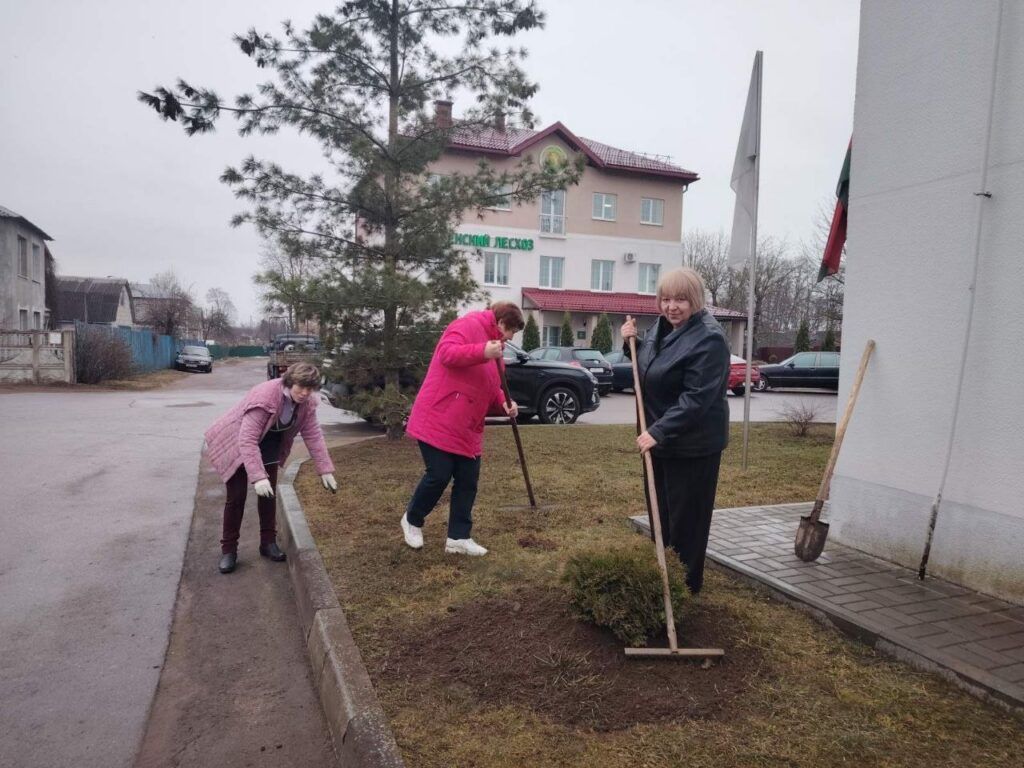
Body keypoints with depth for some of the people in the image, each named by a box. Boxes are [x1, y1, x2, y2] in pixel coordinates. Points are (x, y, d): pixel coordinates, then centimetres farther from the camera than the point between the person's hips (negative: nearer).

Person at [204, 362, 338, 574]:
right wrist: (258, 477, -46)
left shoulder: (307, 402, -18)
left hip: (269, 447, 6)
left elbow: (313, 434, -10)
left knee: (269, 494, 6)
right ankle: (228, 550, 11)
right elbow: (248, 440, -39)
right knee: (236, 497, -3)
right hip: (237, 445, -5)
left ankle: (268, 542, 20)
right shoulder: (264, 397, -38)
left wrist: (325, 470, -14)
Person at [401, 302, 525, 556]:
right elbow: (447, 353, -25)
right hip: (439, 420, -10)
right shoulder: (468, 325, -9)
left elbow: (490, 386, 25)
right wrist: (483, 352, -35)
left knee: (467, 482, 6)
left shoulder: (494, 345, 20)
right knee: (439, 476, -6)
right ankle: (412, 520, 20)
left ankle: (458, 538, 14)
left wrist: (503, 403, 6)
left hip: (468, 428, 10)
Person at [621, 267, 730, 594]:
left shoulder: (709, 339, -20)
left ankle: (685, 588, 20)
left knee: (686, 520, 3)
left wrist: (659, 431, -29)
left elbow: (697, 398, -26)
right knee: (660, 515, 19)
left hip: (693, 445, -8)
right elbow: (645, 369, 22)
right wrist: (631, 343, 4)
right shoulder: (661, 327, 6)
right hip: (660, 440, 9)